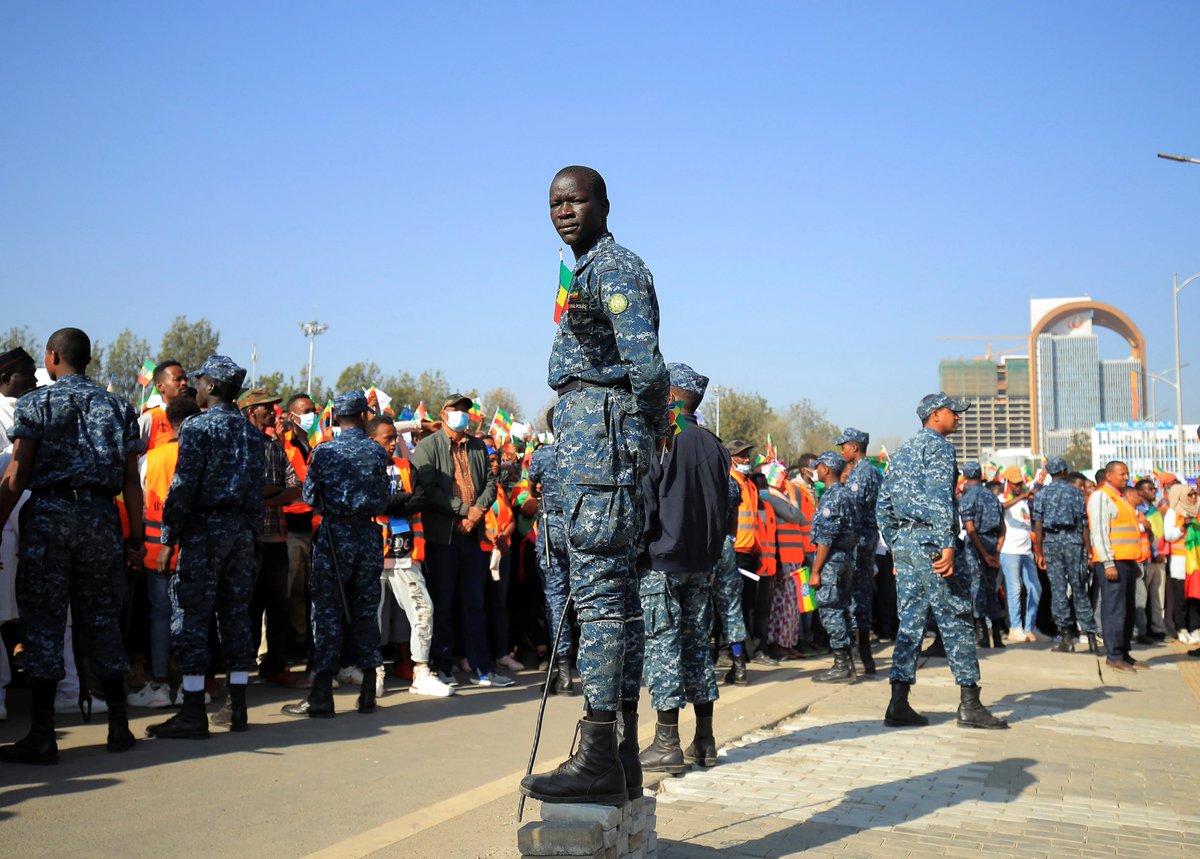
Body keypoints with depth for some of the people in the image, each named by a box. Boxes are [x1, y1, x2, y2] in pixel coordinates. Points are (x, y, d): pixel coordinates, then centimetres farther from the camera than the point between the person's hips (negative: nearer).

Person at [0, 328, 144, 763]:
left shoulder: (35, 403, 2)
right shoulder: (119, 407, 12)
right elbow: (131, 479, 6)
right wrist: (136, 536, 8)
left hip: (49, 513, -3)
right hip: (101, 515, 3)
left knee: (44, 622, 0)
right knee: (102, 619, 10)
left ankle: (43, 735, 0)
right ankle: (119, 726, 13)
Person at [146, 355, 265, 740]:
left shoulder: (197, 427, -8)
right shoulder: (253, 433, 12)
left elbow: (183, 486, -14)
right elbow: (257, 491, 11)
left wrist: (169, 539, -11)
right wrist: (252, 534, 15)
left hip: (204, 529, -7)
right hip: (242, 530, 7)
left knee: (191, 618, -3)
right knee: (236, 617, 10)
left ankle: (193, 713, -4)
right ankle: (237, 708, 14)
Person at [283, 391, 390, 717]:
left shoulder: (324, 451, -5)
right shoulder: (378, 453, 1)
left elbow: (309, 496, 1)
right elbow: (384, 501, 5)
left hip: (333, 536, -2)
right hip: (368, 535, 3)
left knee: (328, 612, 0)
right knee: (366, 611, 9)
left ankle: (321, 697, 0)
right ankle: (368, 693, 13)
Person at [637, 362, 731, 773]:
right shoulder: (713, 446, 9)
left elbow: (643, 503, -13)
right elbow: (724, 505, 14)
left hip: (661, 559, -7)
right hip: (700, 561, 7)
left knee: (662, 645, -3)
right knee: (697, 642, 11)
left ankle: (666, 745, -3)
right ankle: (704, 741, 15)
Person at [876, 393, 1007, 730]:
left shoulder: (902, 451, 20)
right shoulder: (938, 446, -6)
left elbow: (883, 505, 19)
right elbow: (939, 498, -19)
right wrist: (947, 545, -23)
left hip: (904, 542, 8)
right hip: (931, 541, -8)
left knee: (910, 622, 8)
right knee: (956, 621, -3)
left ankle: (899, 705, 4)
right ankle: (969, 705, 0)